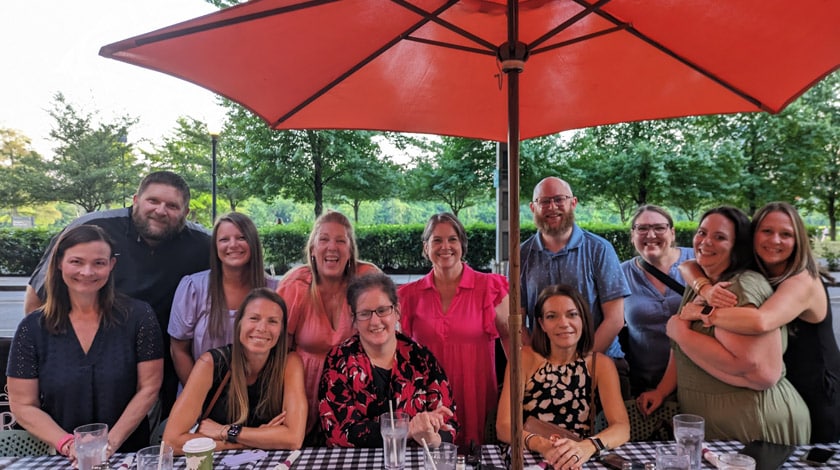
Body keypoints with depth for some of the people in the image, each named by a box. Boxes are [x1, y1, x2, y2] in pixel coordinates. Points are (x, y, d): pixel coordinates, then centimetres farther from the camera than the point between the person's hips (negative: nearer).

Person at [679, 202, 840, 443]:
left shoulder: (804, 282, -25)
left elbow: (760, 322, -44)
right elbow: (689, 266, -8)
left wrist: (703, 313, -31)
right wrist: (706, 289, -29)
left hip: (815, 403, -5)